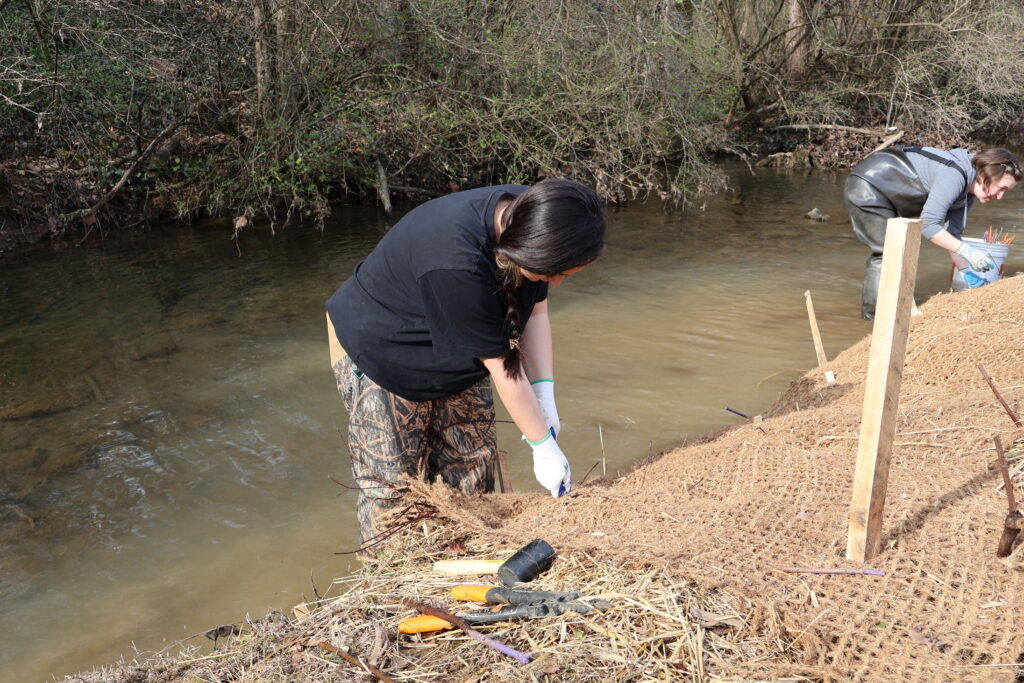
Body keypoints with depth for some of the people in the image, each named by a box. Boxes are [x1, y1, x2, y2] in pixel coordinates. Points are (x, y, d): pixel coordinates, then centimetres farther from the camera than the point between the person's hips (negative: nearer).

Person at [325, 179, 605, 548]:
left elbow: (535, 312, -5)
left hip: (453, 354, 8)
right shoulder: (457, 263, -42)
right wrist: (543, 447, -20)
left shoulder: (526, 216, -19)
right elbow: (502, 367, -32)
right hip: (376, 352, -7)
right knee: (392, 479, -1)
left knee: (473, 462, 11)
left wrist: (545, 393, -15)